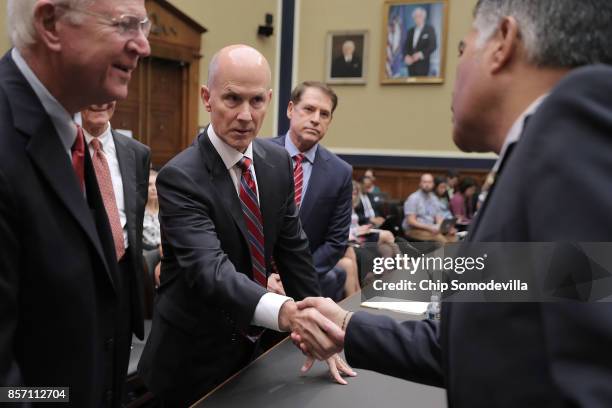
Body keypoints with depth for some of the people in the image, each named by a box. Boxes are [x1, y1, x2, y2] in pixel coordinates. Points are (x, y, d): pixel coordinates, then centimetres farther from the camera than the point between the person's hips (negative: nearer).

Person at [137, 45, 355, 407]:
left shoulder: (278, 161, -4)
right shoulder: (180, 177, -23)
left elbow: (293, 249, 2)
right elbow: (209, 269, -35)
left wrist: (319, 327, 1)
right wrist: (283, 311, -51)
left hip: (249, 343, 6)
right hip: (193, 359, -5)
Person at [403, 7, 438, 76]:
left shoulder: (430, 29, -1)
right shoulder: (411, 31, 15)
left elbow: (433, 46, -7)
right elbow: (406, 46, 10)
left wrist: (420, 54, -19)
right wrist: (406, 56, -10)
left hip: (423, 64, -5)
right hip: (411, 64, 5)